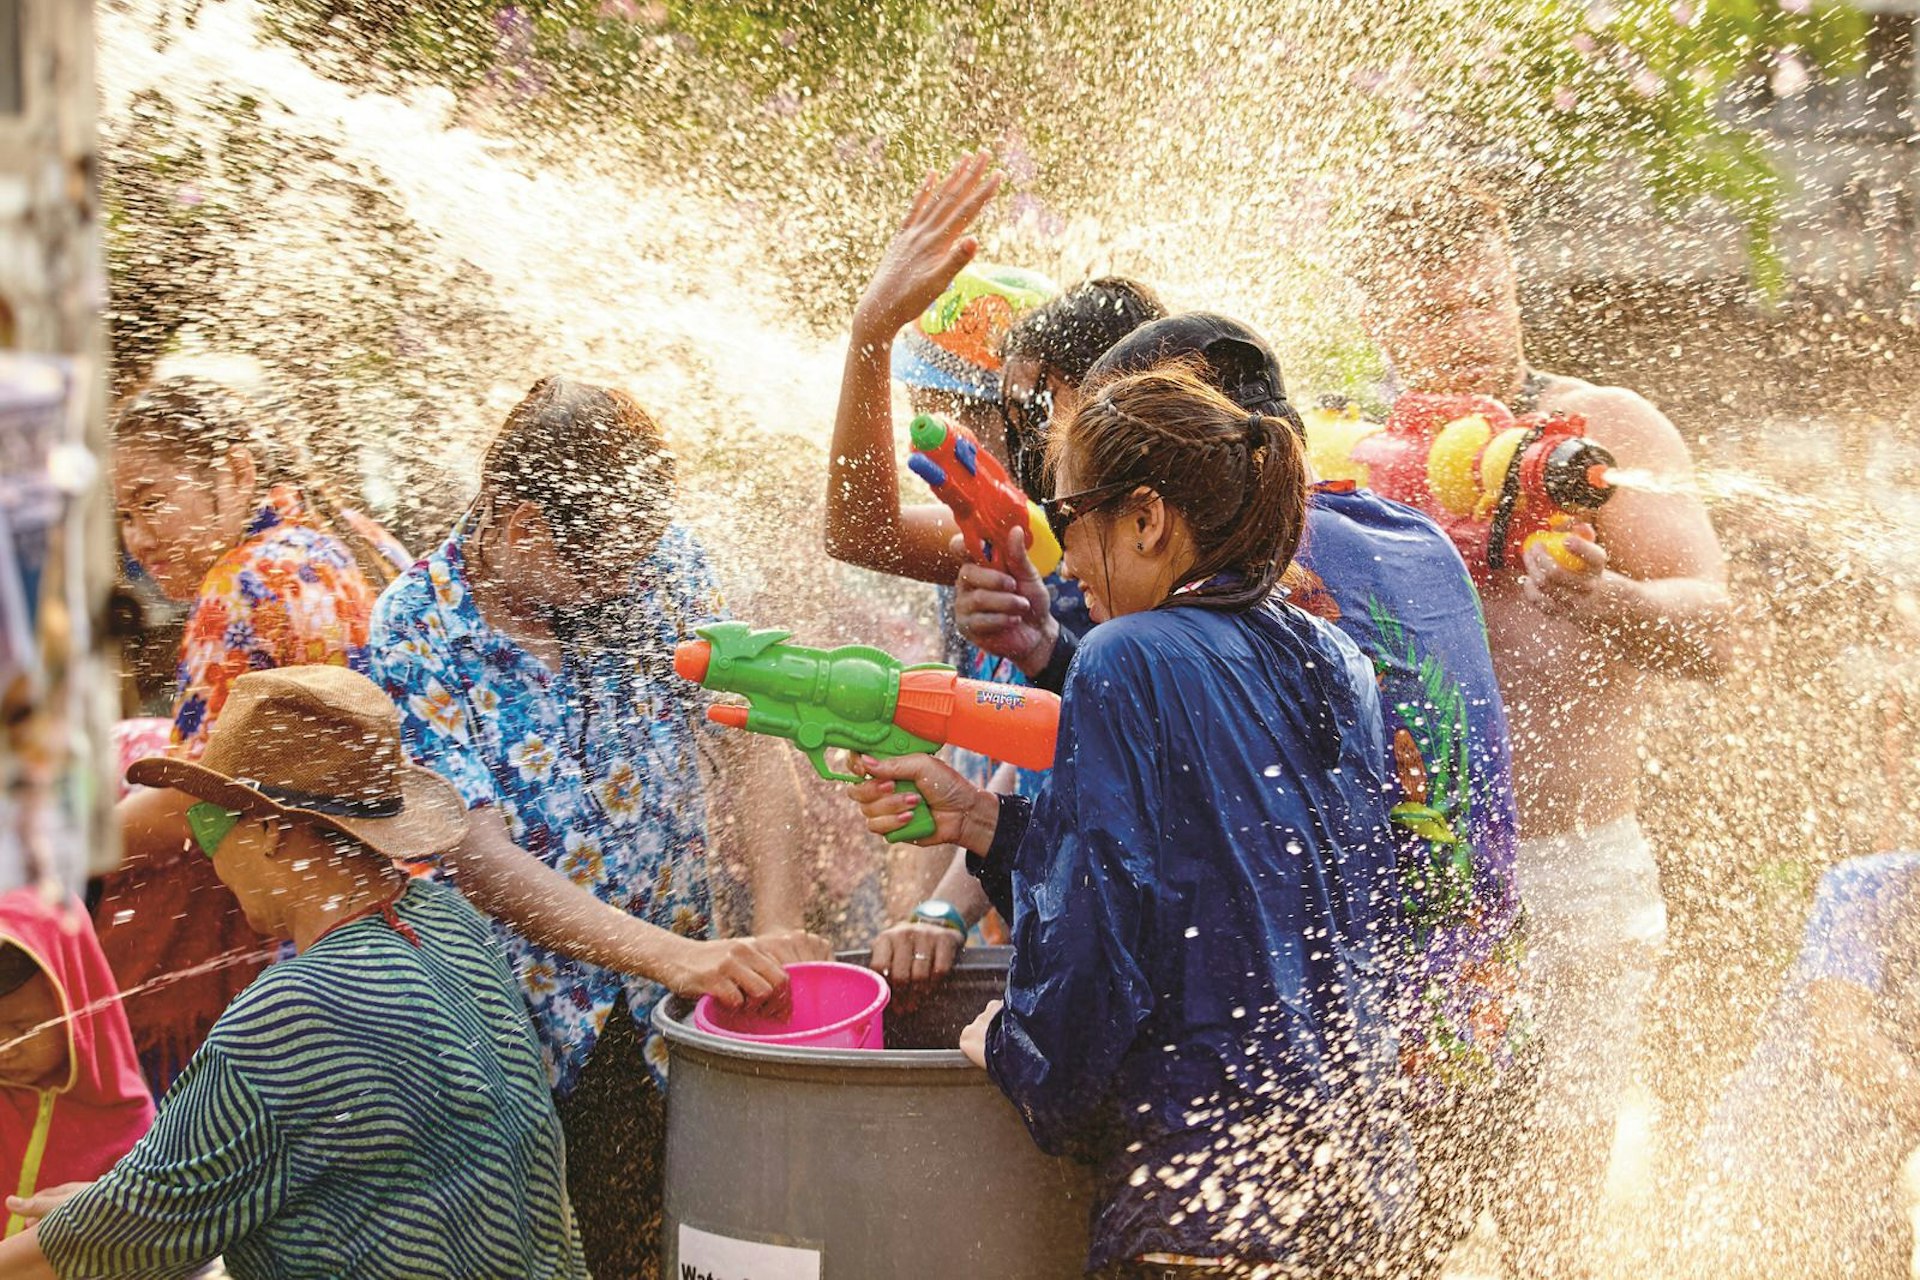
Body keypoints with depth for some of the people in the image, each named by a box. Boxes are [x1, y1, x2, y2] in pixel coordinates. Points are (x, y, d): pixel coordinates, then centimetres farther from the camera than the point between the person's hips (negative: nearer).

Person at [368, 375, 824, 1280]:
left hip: (658, 1031, 3)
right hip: (513, 1030, -3)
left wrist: (778, 933, -19)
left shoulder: (660, 563, -4)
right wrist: (674, 956, -30)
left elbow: (751, 745, -6)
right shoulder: (416, 636, -15)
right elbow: (480, 861, -21)